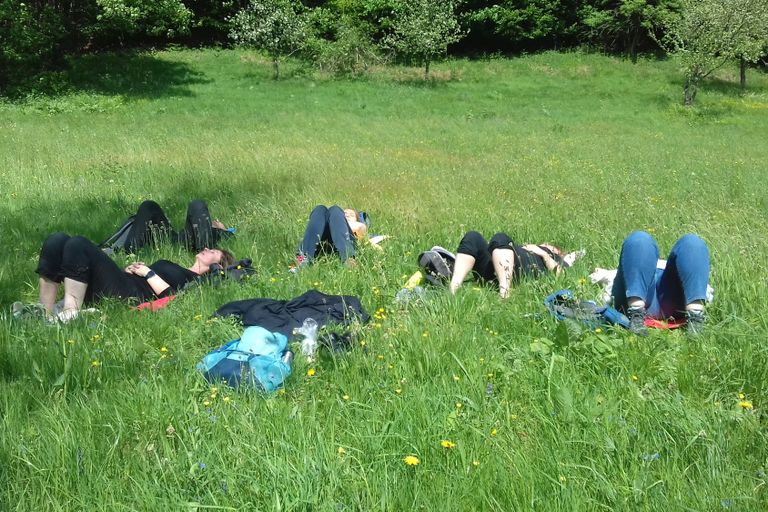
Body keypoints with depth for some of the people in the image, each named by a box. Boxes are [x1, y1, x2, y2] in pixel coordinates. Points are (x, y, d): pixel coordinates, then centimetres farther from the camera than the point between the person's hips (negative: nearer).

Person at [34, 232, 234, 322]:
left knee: (78, 244, -27)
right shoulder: (176, 268, 37)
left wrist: (148, 273, -3)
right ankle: (44, 314, -17)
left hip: (128, 294, -9)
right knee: (57, 240, -10)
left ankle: (69, 314, -28)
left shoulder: (197, 281, 11)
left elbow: (171, 296, -10)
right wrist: (131, 269, 11)